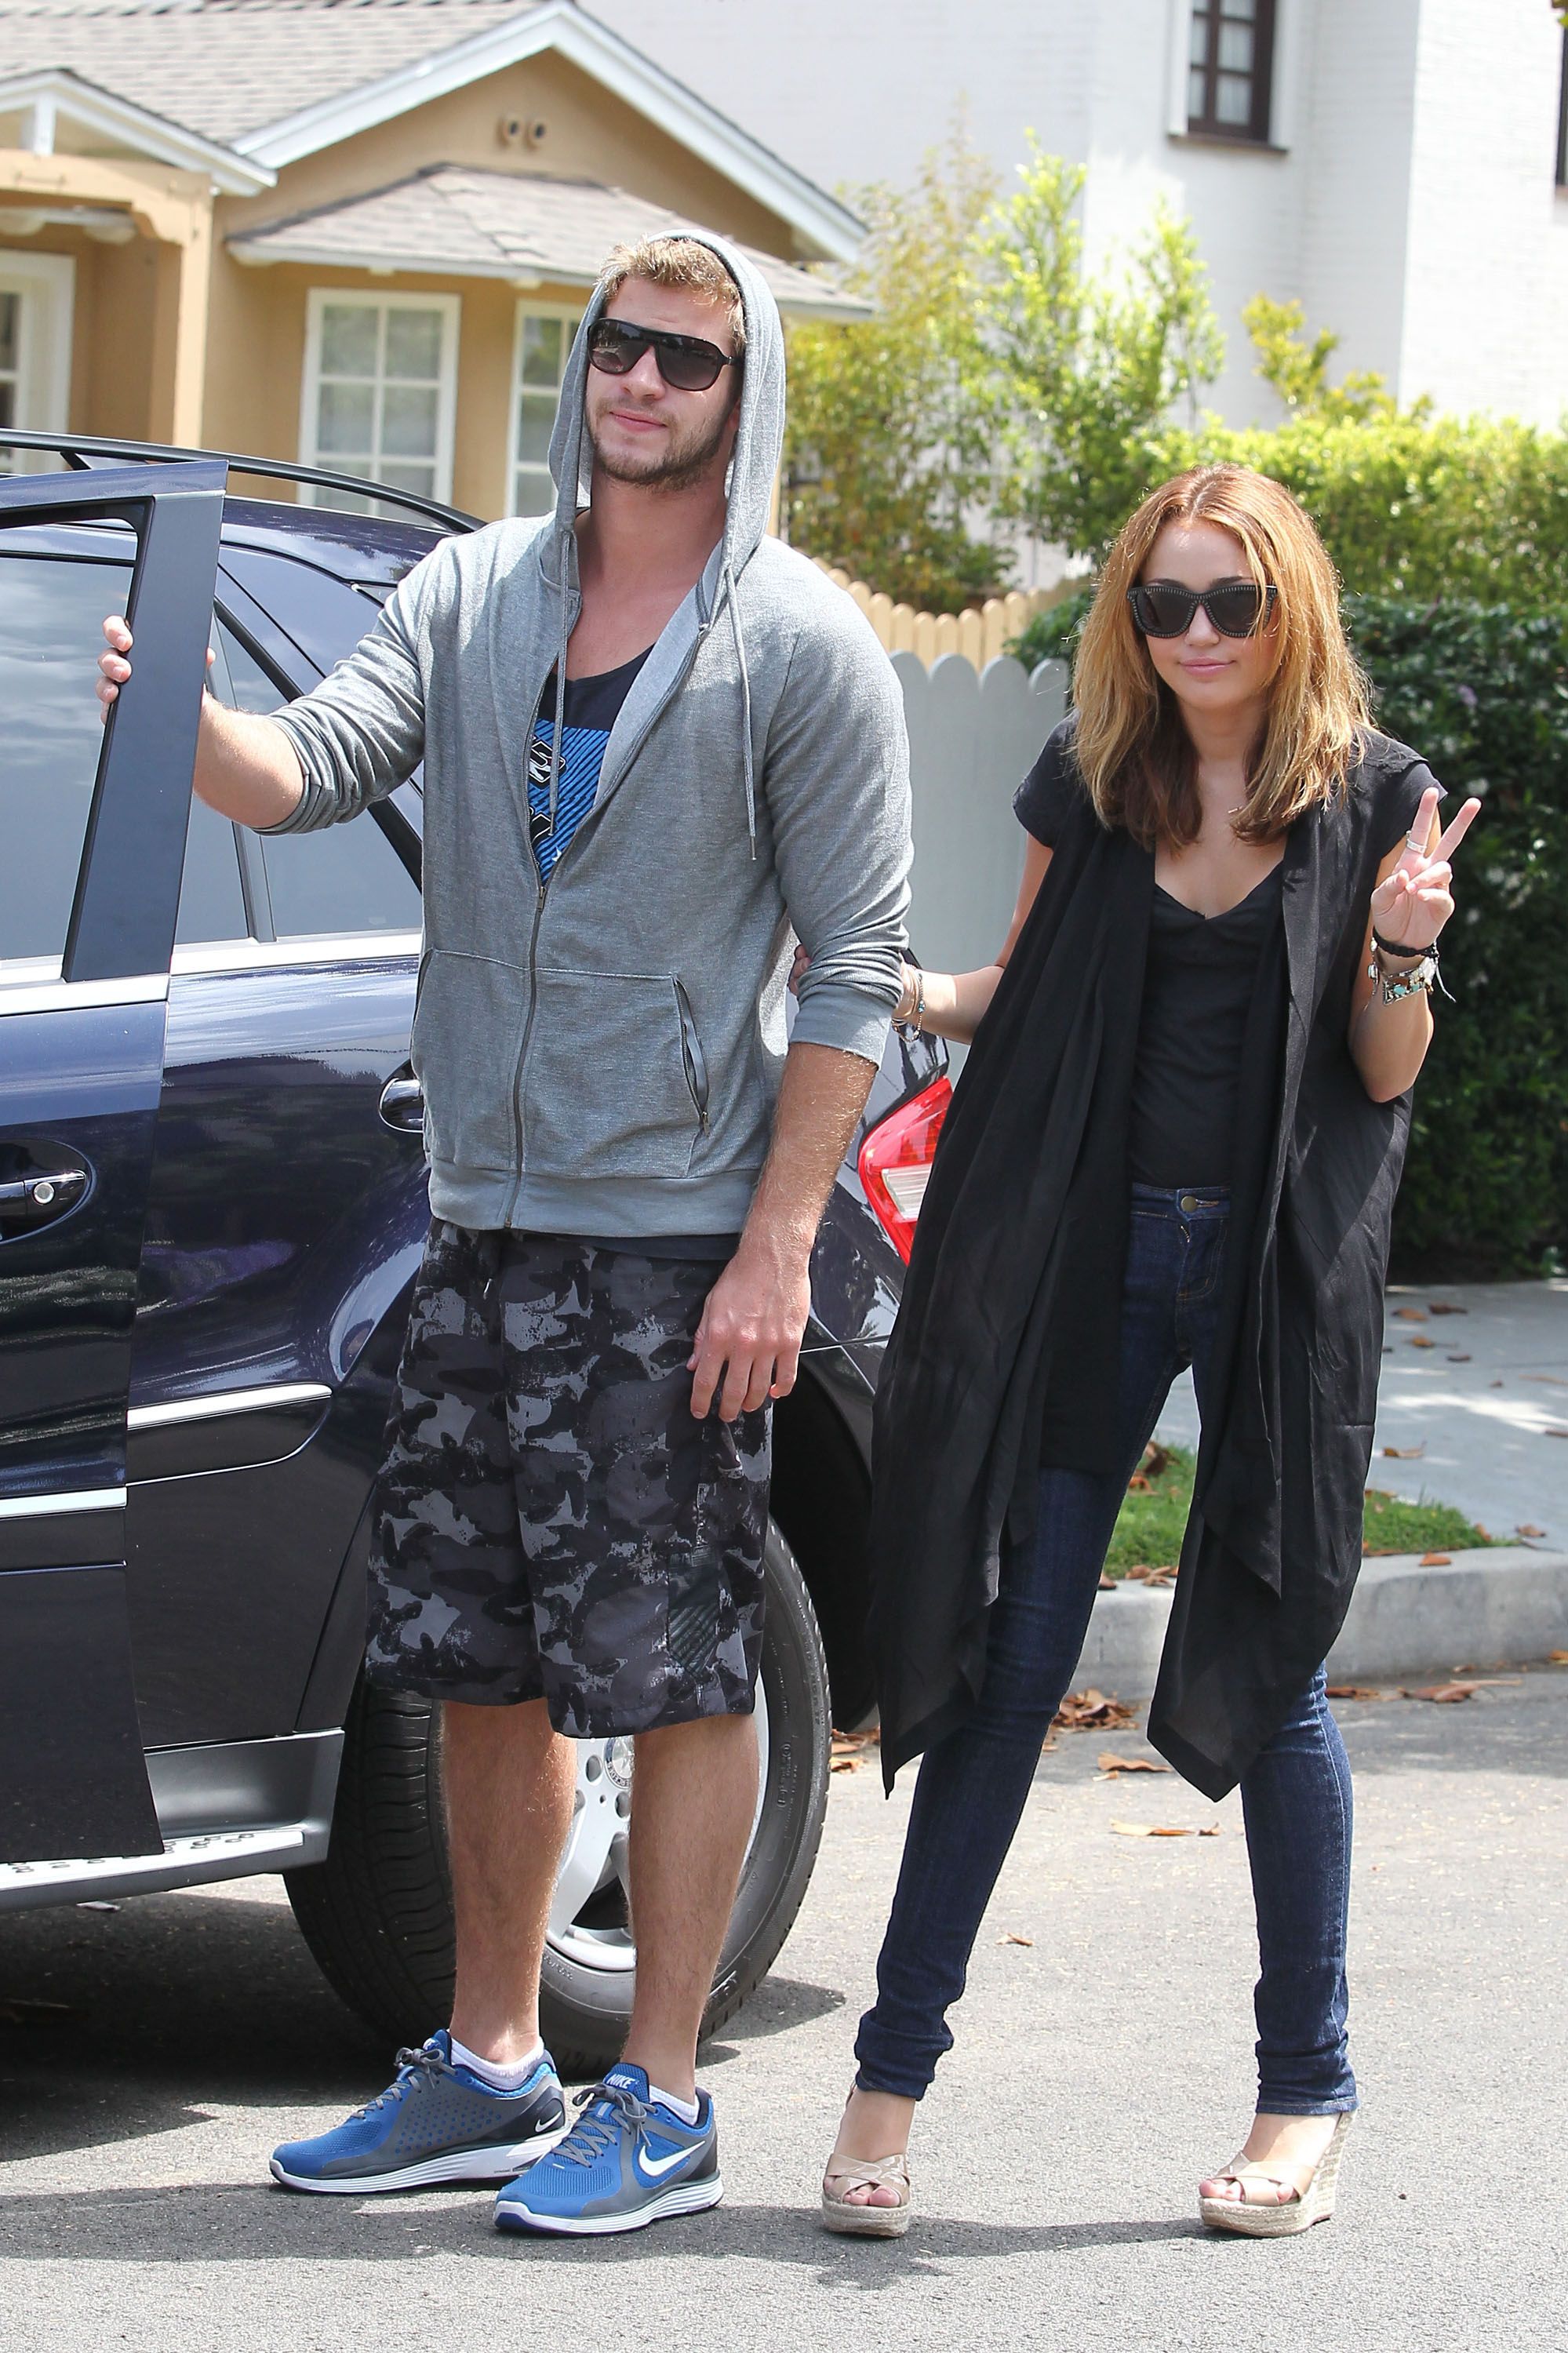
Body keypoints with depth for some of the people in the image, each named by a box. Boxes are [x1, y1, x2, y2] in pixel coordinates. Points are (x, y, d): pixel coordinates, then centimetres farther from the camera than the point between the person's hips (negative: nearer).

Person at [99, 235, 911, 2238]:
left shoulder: (801, 647, -4)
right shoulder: (472, 595, 10)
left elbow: (853, 972, -6)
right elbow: (313, 771, -3)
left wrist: (778, 1249, -13)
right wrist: (179, 714, -25)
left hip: (677, 1236, -5)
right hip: (480, 1216, 5)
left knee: (677, 1667, -2)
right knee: (478, 1658, 11)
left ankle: (662, 2105, 6)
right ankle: (488, 2069, 23)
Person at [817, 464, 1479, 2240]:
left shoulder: (1370, 798, 1)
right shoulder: (1089, 777, 5)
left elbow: (1384, 1077, 3)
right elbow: (1024, 989, 15)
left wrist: (1399, 954, -16)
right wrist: (917, 996, -5)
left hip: (1277, 1274, -1)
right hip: (1086, 1257, 1)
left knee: (1267, 1674, 4)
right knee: (1011, 1658, 0)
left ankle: (1307, 2093, 16)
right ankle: (894, 2074, 5)